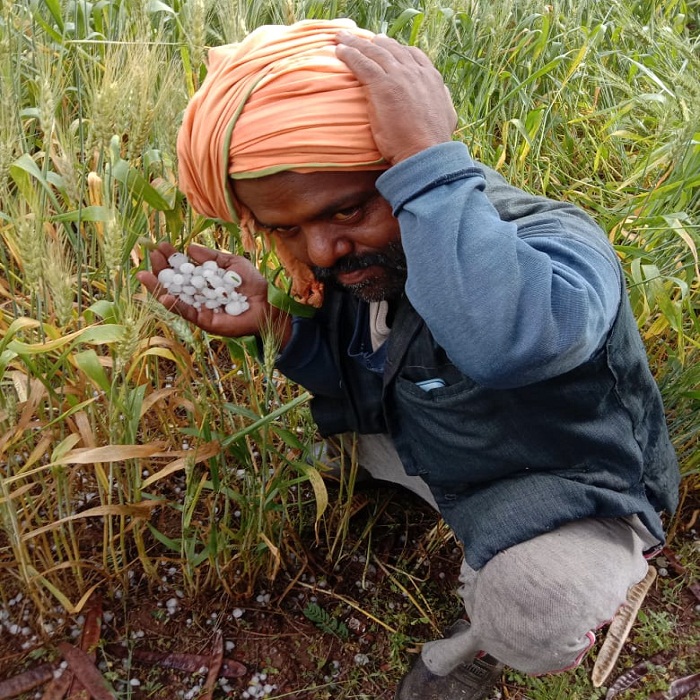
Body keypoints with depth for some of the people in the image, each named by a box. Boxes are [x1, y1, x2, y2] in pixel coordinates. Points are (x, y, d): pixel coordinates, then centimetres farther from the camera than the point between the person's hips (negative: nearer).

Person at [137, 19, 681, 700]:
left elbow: (502, 339, -59)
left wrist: (428, 155, -49)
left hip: (578, 500, -7)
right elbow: (365, 393, 1)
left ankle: (487, 639, 5)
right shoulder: (356, 253, -11)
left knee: (531, 609, -36)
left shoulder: (551, 242, -33)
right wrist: (273, 323, -17)